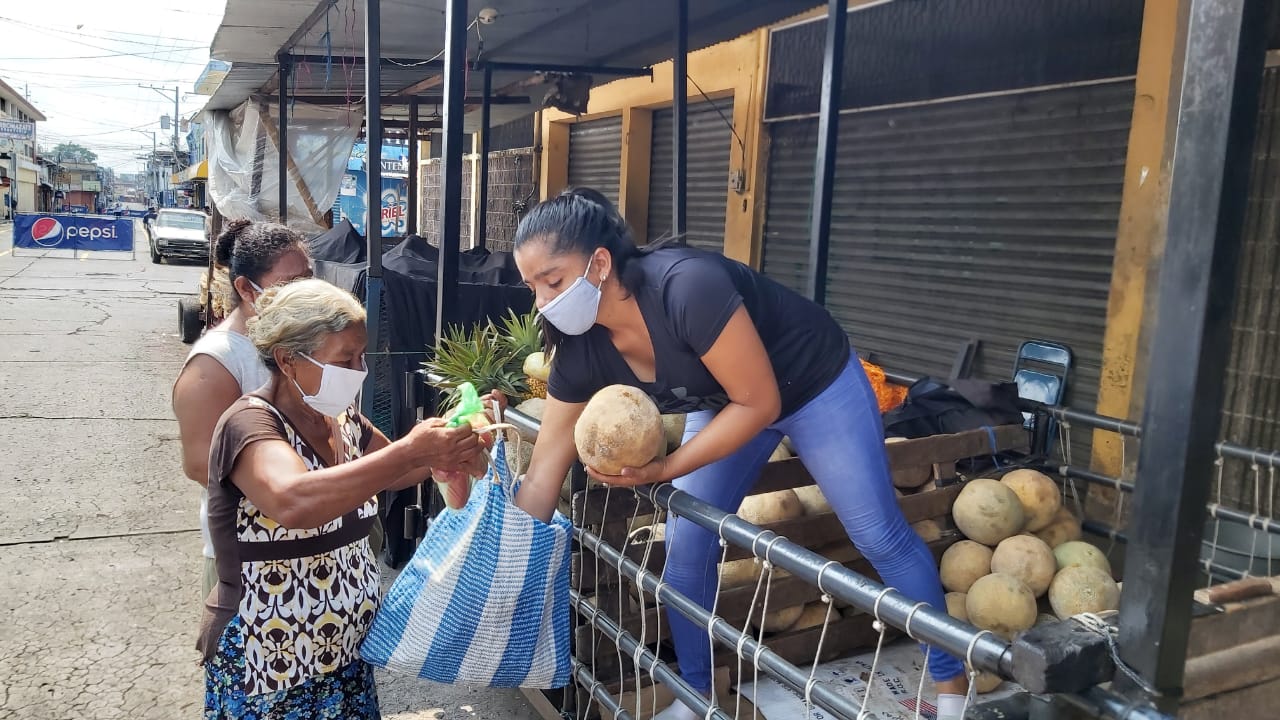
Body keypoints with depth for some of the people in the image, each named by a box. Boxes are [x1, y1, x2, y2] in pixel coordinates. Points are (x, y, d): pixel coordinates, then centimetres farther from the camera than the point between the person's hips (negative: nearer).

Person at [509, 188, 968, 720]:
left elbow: (759, 403, -30)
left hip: (815, 386, -5)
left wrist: (664, 469, -32)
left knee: (880, 537, 3)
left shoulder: (687, 286, -40)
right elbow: (541, 480, -14)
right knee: (684, 550, 1)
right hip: (724, 403, 6)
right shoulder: (581, 351, -19)